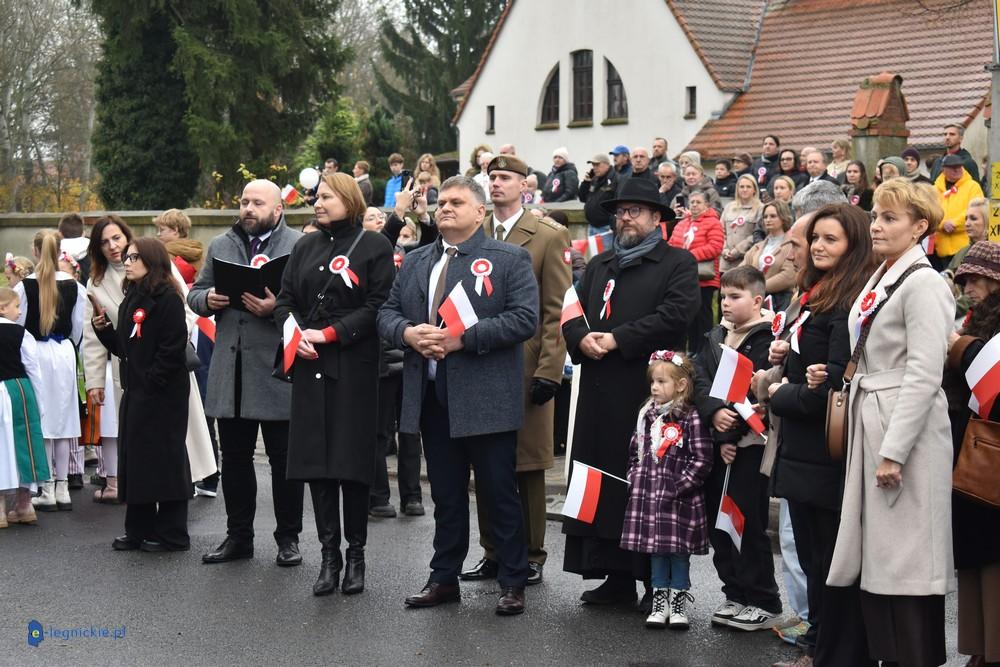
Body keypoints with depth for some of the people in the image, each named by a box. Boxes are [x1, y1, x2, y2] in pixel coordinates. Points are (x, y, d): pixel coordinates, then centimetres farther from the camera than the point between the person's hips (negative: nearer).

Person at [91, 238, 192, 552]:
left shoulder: (168, 299, -11)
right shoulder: (130, 300, 16)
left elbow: (172, 348, -18)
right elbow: (123, 348, 17)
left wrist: (150, 381, -19)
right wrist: (103, 329, 2)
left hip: (163, 393, -9)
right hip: (135, 391, 9)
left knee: (164, 458, -3)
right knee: (134, 458, 11)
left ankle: (172, 534, 5)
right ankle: (139, 529, 19)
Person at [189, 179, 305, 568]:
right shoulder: (220, 246, 15)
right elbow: (195, 294, 18)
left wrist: (277, 309, -23)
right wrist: (208, 300, -4)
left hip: (277, 370, -5)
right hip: (230, 368, 5)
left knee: (284, 459, 3)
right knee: (235, 458, 11)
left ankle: (288, 538, 13)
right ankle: (238, 536, 21)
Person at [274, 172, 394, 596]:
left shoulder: (374, 246, -1)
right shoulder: (305, 248, 16)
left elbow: (378, 305, -9)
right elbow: (284, 301, 13)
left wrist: (328, 333, -14)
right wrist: (295, 333, -8)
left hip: (353, 366, -5)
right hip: (309, 366, 5)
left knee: (351, 460, -2)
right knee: (315, 460, 3)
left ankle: (356, 554, 10)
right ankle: (329, 555, 10)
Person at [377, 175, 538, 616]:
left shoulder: (509, 259, -1)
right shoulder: (414, 262, 16)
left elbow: (525, 318, -12)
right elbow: (387, 313, 14)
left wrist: (463, 338, -18)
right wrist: (409, 333, -9)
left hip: (486, 398, -5)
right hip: (431, 397, 5)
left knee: (500, 493, 1)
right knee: (446, 495, 13)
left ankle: (512, 583, 10)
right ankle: (444, 579, 21)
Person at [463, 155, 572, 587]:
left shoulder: (549, 237, -1)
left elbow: (557, 312, -5)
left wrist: (549, 370, -12)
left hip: (524, 369, -4)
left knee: (528, 467, 2)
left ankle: (531, 556, 12)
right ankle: (492, 554, 16)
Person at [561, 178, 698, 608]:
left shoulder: (678, 264, 2)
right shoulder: (599, 265, 22)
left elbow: (674, 315, -13)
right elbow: (572, 312, 17)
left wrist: (617, 339, -15)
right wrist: (581, 337, -6)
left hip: (648, 391, -6)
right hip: (600, 393, 6)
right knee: (604, 479, 5)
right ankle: (617, 577, 12)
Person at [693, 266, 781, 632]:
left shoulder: (765, 338, -9)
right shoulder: (716, 336, 14)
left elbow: (757, 392, -16)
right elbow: (700, 378, 3)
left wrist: (732, 434, -16)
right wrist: (715, 411, -14)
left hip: (749, 441, -7)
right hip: (717, 440, 7)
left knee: (748, 523, -6)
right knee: (718, 520, 10)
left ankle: (764, 602, 4)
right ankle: (735, 595, 21)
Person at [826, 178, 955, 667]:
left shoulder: (923, 285, -12)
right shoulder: (878, 281, 14)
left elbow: (924, 375, -18)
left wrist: (893, 451, -20)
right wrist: (835, 375, 4)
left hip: (906, 429, -9)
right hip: (869, 424, 9)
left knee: (905, 561, -5)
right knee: (874, 556, 11)